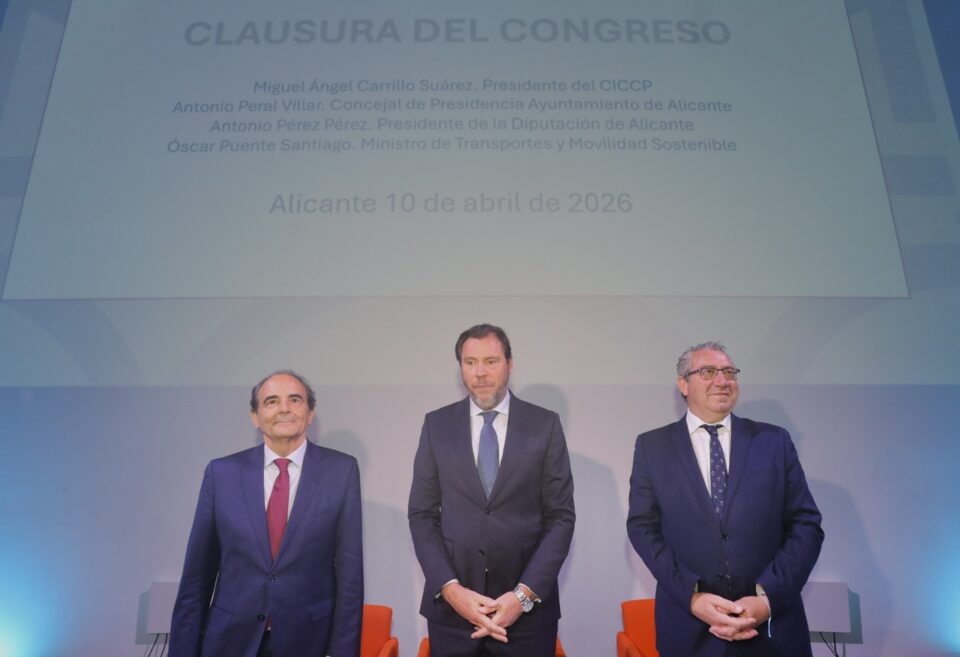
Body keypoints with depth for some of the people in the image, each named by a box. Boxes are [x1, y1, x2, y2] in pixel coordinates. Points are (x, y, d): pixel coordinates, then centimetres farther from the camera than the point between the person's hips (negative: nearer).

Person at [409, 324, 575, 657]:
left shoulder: (545, 424, -2)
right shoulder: (436, 424, 1)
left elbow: (561, 516, -3)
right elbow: (422, 515, 1)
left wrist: (525, 594, -11)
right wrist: (450, 588, -10)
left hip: (528, 607, -1)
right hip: (450, 606, 1)